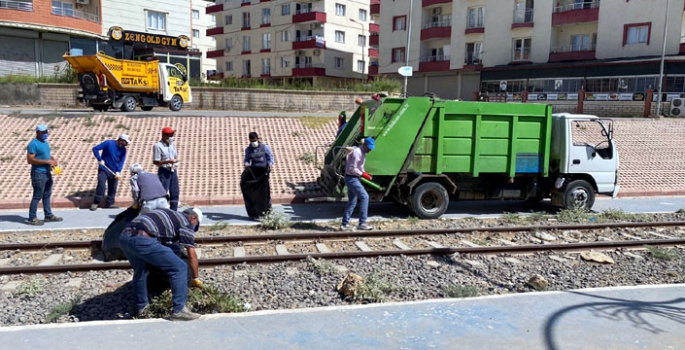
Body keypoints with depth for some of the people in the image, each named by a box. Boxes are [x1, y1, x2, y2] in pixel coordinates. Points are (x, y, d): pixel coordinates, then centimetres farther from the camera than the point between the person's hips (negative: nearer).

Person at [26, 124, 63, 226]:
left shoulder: (45, 142, 13)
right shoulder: (33, 144, -15)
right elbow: (30, 160, -21)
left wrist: (53, 159, 2)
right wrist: (47, 161, -23)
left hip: (47, 173, 9)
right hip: (38, 174, -9)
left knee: (47, 195, 16)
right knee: (37, 196, -3)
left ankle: (48, 215, 26)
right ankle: (32, 218, 5)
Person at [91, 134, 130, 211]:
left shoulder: (123, 150, 3)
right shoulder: (108, 143, -10)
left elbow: (122, 161, -1)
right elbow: (95, 149, -10)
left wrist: (118, 171, -13)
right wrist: (99, 160, -17)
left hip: (114, 172, 5)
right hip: (104, 169, -4)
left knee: (113, 188, 5)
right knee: (101, 185, -14)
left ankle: (109, 203, 17)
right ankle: (95, 203, -3)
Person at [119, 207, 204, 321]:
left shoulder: (168, 215, 35)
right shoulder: (185, 222, 14)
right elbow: (191, 255, 12)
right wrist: (196, 278, 23)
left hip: (125, 236, 9)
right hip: (142, 240, -9)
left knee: (139, 270, 32)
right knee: (179, 268, 0)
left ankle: (141, 306, 42)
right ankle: (179, 310, 2)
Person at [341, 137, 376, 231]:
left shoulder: (361, 151, 12)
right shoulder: (358, 152, -18)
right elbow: (352, 169, -22)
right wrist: (363, 174, -18)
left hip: (353, 178, 10)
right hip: (352, 178, -10)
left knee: (352, 202, 12)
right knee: (364, 197, -13)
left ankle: (344, 224, 15)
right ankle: (362, 223, -13)